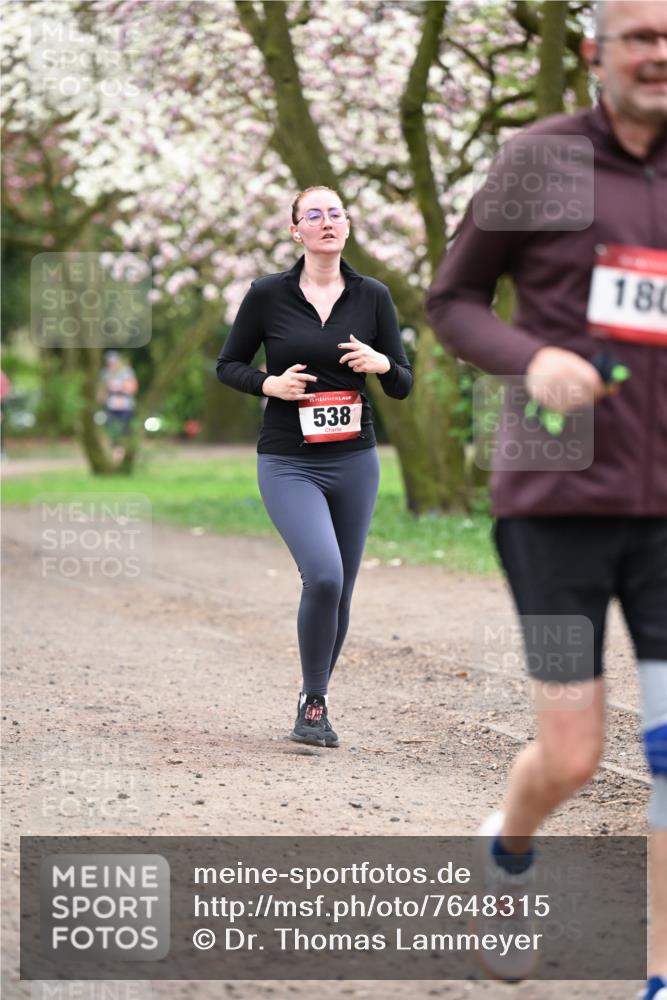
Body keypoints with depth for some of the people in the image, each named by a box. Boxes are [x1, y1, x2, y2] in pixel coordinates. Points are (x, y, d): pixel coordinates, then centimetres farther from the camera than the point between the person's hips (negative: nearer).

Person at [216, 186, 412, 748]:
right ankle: (314, 704, -4)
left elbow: (403, 386, 7)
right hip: (288, 464, -3)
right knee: (324, 575, -21)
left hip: (354, 461, 3)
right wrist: (269, 384, -11)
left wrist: (382, 363, -14)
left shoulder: (373, 296, 3)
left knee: (340, 590, 8)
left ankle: (314, 703, 27)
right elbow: (228, 365, 8)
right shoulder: (268, 295, -2)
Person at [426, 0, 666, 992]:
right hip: (557, 500, -3)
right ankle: (509, 845, 35)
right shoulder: (539, 160, -3)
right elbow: (452, 302, 3)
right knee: (570, 759, -1)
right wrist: (533, 358, -16)